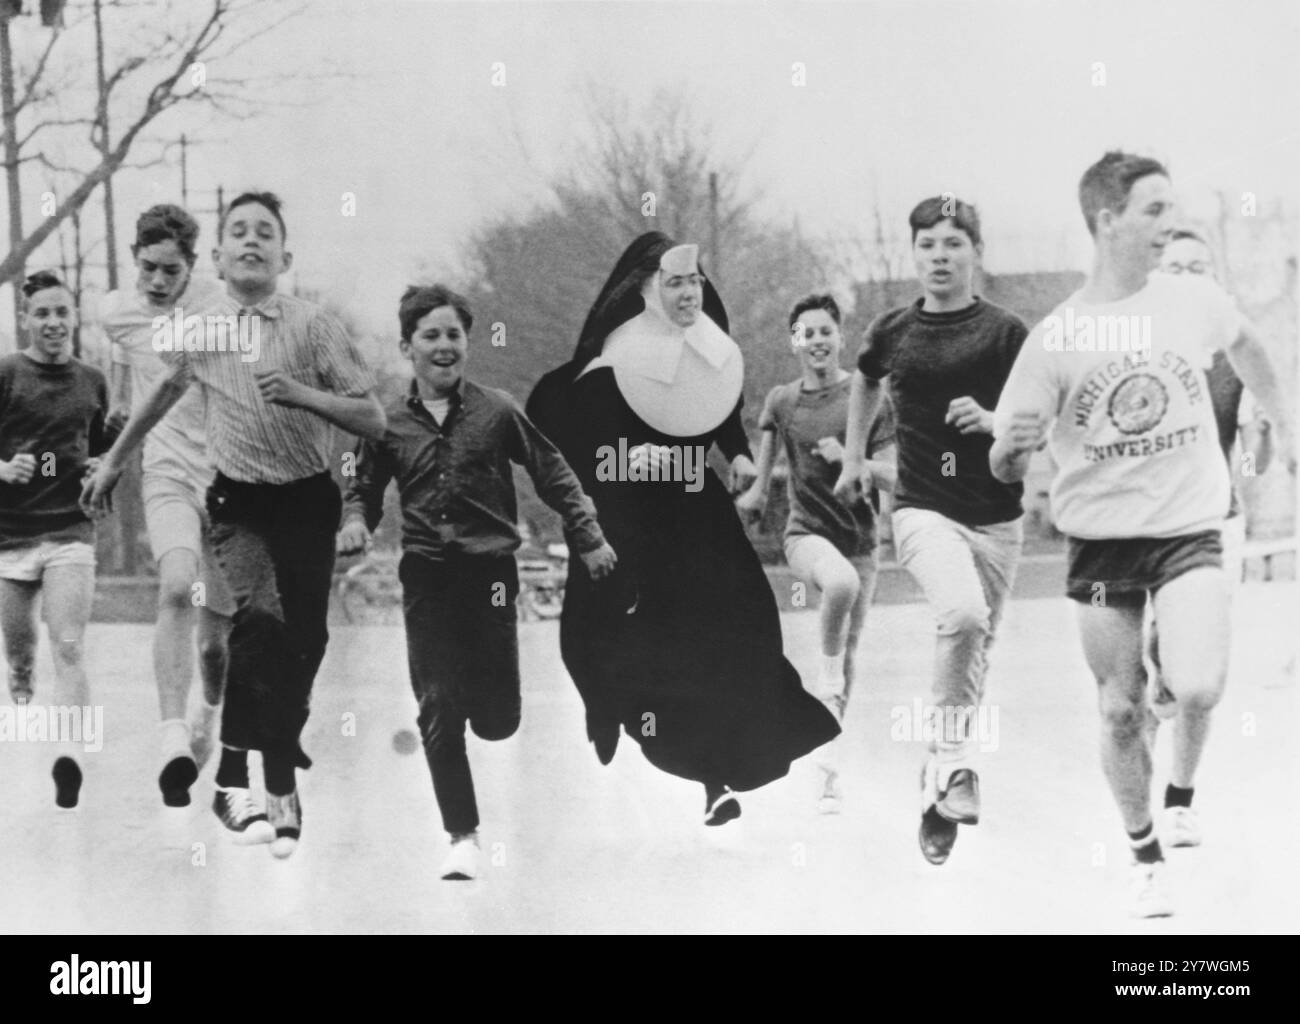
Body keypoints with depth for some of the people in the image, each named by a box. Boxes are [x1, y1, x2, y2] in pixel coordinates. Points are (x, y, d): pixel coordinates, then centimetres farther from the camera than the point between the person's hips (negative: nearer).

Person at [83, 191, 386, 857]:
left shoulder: (313, 326, -5)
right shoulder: (197, 334, 2)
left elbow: (373, 420, -6)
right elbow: (163, 392, 23)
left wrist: (302, 395, -21)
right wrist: (113, 460, 30)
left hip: (307, 500, 0)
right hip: (237, 501, 0)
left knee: (303, 644, 0)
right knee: (259, 615, -25)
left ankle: (281, 789, 17)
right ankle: (236, 776, -18)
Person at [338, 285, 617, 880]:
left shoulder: (496, 412, 0)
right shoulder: (389, 423, 4)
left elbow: (553, 476, 6)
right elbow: (364, 489, 15)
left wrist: (588, 539, 2)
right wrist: (355, 522, -6)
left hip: (490, 568, -1)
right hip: (425, 575, 1)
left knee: (497, 720, 1)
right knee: (437, 712, -3)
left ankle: (482, 696, 39)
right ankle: (462, 837, 7)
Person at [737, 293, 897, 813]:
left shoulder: (872, 399, -5)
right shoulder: (781, 401, 0)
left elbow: (890, 477, -7)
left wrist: (848, 459, -24)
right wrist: (756, 491, 26)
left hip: (860, 536, 1)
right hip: (806, 532, -1)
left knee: (848, 660, 6)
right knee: (841, 582, -38)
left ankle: (827, 767, 20)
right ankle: (828, 678, -16)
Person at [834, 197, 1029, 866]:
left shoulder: (1005, 332, -4)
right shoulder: (892, 332, 3)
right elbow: (863, 380, 26)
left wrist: (991, 422, -21)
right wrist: (853, 457, 28)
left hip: (997, 516, 1)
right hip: (922, 509, -1)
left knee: (976, 649, 8)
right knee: (961, 613, -29)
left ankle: (943, 790, 26)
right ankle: (953, 761, -15)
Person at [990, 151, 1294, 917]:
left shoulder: (1194, 299, -3)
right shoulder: (1056, 337, -8)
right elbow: (1008, 468, -4)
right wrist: (1012, 446, -26)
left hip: (1190, 530, 0)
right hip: (1102, 538, 0)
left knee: (1198, 691, -18)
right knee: (1120, 711, 5)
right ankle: (1147, 859, 26)